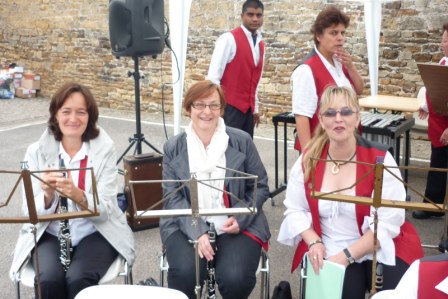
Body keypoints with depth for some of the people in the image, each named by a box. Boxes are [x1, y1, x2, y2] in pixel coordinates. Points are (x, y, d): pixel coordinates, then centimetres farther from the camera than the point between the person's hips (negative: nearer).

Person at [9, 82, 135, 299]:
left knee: (79, 279, -29)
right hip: (50, 235, 1)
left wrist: (77, 195, -33)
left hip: (95, 233, -1)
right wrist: (48, 195, -28)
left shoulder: (104, 149, -6)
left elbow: (104, 210, -13)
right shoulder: (36, 152, -3)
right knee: (48, 280, -28)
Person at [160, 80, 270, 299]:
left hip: (237, 225, 0)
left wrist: (240, 219, -12)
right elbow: (172, 196, -1)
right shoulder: (173, 147, 4)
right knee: (185, 272, -27)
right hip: (187, 225, 1)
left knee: (235, 278, -24)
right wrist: (197, 231, -17)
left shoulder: (242, 141, 2)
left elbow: (260, 187, 5)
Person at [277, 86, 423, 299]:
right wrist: (314, 243, -13)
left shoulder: (380, 159, -11)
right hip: (329, 253, 1)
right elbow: (295, 209, 5)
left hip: (380, 251, -1)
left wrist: (347, 255, -20)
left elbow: (389, 222, -13)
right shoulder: (308, 159, -1)